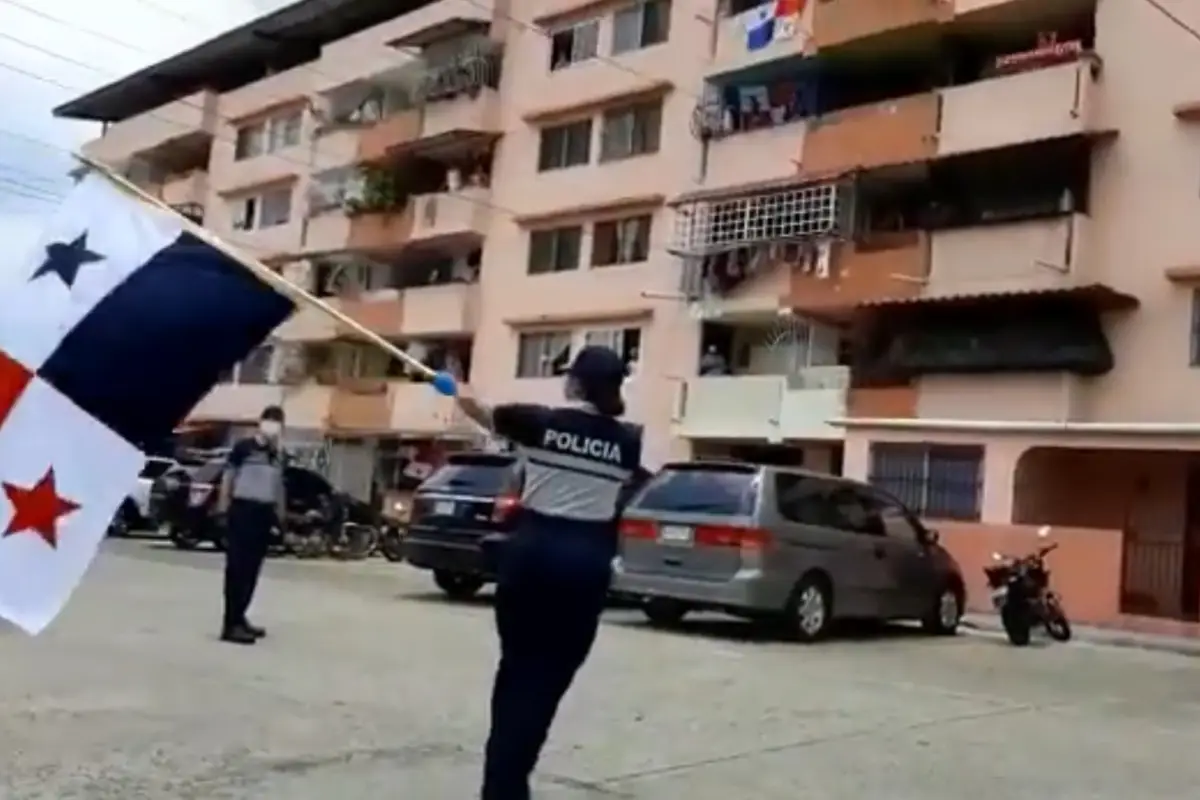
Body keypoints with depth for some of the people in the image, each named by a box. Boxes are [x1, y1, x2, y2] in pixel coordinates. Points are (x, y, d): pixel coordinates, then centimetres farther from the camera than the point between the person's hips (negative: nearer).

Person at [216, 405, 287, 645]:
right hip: (242, 509, -6)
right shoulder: (244, 447, -7)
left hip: (264, 513, 6)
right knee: (237, 568, -7)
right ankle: (231, 624, -8)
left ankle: (239, 617, 21)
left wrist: (281, 512, 19)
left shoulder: (278, 454, 11)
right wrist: (223, 505, -5)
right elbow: (228, 476, -3)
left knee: (252, 569, 11)